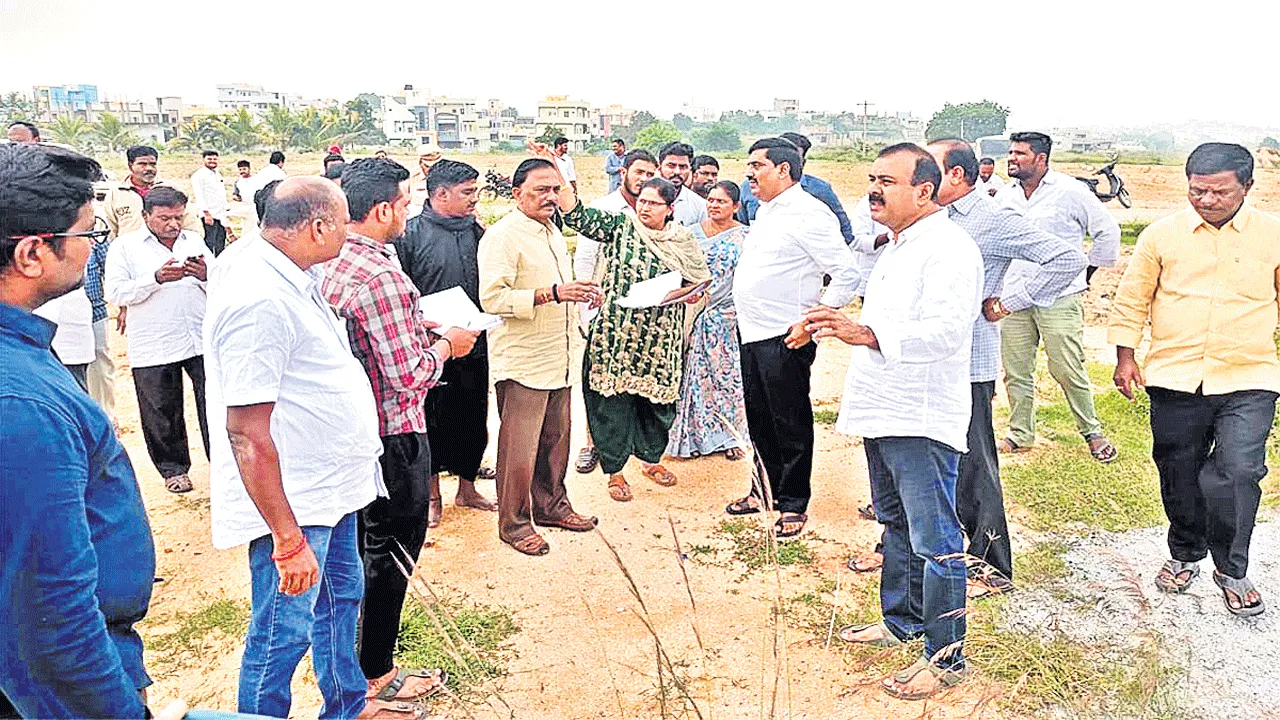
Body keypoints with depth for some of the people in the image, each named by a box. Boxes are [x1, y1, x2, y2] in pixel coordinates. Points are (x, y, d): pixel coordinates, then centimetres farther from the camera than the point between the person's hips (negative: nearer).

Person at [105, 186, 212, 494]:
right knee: (162, 413, 9)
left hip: (203, 341, 2)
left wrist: (205, 276, -12)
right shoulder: (125, 246, 2)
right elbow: (116, 293, -9)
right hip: (153, 349, -2)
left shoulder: (195, 241, 12)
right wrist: (157, 278, -20)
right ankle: (174, 469, 26)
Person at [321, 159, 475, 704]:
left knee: (361, 536, 25)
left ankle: (358, 629, 45)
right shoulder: (381, 277, -26)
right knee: (392, 551, 6)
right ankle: (377, 674, 21)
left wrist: (415, 328, 12)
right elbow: (410, 376, -25)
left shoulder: (330, 264, 3)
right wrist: (446, 345, -8)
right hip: (393, 433, -9)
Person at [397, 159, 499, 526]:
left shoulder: (475, 231, 8)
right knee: (433, 422, 8)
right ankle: (433, 495, 26)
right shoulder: (411, 234, -8)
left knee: (473, 419, 14)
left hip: (475, 347, 5)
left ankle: (467, 488, 32)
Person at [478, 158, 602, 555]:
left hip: (558, 357, 8)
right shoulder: (502, 235, -13)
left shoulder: (553, 231, 17)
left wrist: (580, 294, 9)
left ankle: (551, 505, 33)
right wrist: (551, 293, -28)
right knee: (519, 447, 0)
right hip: (522, 362, -8)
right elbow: (492, 298, -23)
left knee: (556, 437, 17)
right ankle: (514, 523, 14)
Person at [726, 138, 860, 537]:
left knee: (790, 424, 3)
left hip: (784, 338, -9)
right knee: (759, 418, 18)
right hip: (752, 332, 9)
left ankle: (792, 505, 16)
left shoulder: (809, 214, -15)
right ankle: (764, 489, 33)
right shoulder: (766, 211, 13)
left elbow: (847, 274, -18)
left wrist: (812, 322, -19)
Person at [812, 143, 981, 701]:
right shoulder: (898, 246, 17)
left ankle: (946, 657, 9)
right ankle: (900, 622, 37)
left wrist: (866, 334, -37)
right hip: (884, 414, 10)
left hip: (920, 422, -10)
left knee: (934, 542, -2)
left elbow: (944, 331, -29)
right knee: (896, 525, 21)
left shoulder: (948, 249, -15)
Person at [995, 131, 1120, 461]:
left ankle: (1092, 432, 14)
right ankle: (1021, 434, 20)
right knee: (1015, 370, 7)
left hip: (1059, 297, -4)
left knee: (1068, 370, -4)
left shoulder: (1071, 192, -4)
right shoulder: (1004, 195, 10)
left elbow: (1108, 232, 4)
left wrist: (1086, 273, 8)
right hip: (1013, 297, 5)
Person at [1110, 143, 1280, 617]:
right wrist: (1125, 356, 4)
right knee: (1179, 476, 12)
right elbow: (1132, 298, 8)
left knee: (1238, 474, -12)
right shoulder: (1162, 235, 0)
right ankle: (1184, 555, 35)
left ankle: (1231, 570, 10)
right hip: (1174, 380, 1)